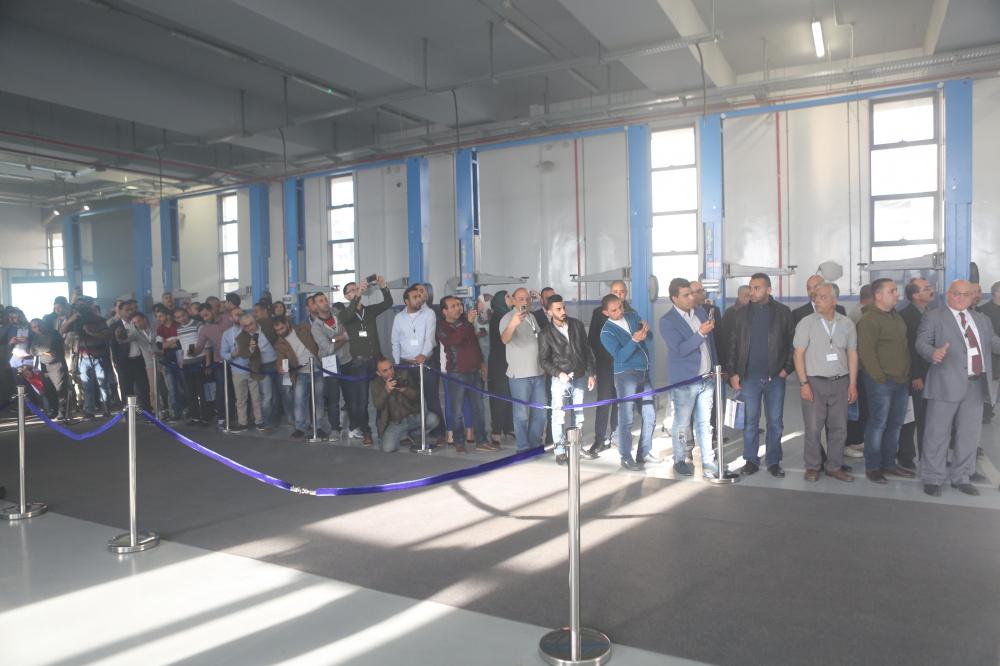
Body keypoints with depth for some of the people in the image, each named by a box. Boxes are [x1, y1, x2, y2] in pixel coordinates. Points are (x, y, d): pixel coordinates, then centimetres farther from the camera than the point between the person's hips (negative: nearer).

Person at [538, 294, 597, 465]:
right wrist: (559, 373, -19)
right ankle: (560, 451, 7)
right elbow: (543, 360, -4)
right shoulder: (545, 334, -6)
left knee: (578, 413, 12)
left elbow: (587, 349, 7)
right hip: (560, 380, -3)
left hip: (580, 377, 4)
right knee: (559, 415, -3)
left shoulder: (577, 325, 3)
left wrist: (592, 373, 5)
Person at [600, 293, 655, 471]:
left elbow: (648, 337, 7)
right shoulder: (607, 332, -10)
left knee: (650, 416, 10)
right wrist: (634, 340, -31)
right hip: (626, 375, -6)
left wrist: (645, 332, -16)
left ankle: (644, 453, 23)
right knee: (626, 418, -2)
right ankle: (626, 458, 8)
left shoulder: (632, 316, 6)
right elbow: (620, 356, -19)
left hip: (644, 372, 6)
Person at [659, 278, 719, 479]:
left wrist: (716, 367, 15)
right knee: (681, 423, 6)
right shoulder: (667, 321, -11)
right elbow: (679, 349, -21)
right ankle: (679, 460, 22)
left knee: (705, 423, 10)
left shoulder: (701, 311, 9)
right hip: (684, 381, -5)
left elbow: (711, 341, 17)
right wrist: (700, 333, -29)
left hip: (707, 378, 5)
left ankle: (708, 462, 16)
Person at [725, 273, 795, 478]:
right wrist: (732, 372, -1)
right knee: (750, 421, 6)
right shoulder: (741, 313, 5)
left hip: (775, 377, -1)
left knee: (775, 422, 6)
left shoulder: (783, 312, 2)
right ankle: (751, 460, 16)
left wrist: (787, 368, -5)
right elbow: (733, 345, 5)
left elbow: (792, 342, 3)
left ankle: (773, 461, 17)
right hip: (749, 377, 1)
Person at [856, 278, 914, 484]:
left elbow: (903, 347, 21)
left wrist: (907, 375, 15)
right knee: (878, 424, -2)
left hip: (901, 381, 8)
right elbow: (865, 352, -17)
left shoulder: (896, 316, 15)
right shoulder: (869, 320, -12)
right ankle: (872, 467, 7)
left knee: (895, 424, 12)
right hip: (881, 381, -8)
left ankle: (889, 463, 23)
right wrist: (880, 377, -16)